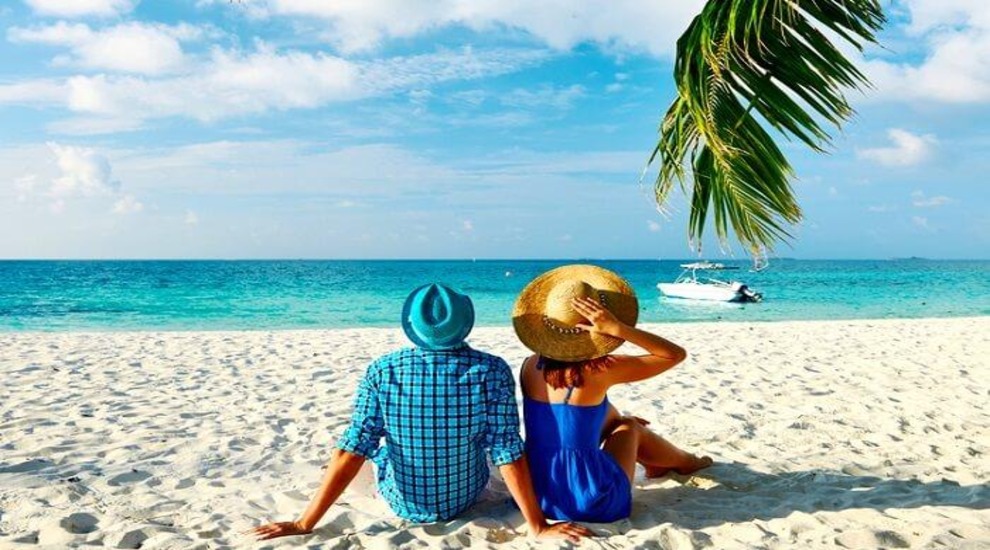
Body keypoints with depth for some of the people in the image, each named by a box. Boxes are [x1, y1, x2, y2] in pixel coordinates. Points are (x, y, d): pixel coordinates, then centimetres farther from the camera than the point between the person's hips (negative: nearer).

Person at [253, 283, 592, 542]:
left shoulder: (381, 372, -22)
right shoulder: (493, 372, -23)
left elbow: (352, 451, -23)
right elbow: (509, 454, -23)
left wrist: (304, 525, -15)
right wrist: (538, 526, -14)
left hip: (401, 505, 0)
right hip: (466, 498, 0)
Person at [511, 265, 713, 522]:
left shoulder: (530, 366, -3)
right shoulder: (598, 371, -19)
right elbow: (676, 354, -10)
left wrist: (617, 418, 29)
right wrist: (618, 329, -19)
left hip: (538, 496, 5)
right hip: (591, 505, -5)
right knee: (629, 427, 21)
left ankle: (655, 463, 49)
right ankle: (686, 462, 49)